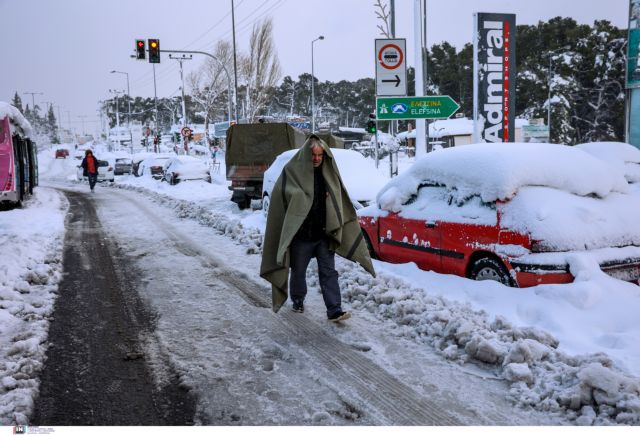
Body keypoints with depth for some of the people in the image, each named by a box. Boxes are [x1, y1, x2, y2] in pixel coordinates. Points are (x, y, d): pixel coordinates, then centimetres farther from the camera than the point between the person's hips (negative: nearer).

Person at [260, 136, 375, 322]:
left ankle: (334, 310, 2)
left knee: (329, 272, 0)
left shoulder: (329, 172, 5)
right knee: (298, 271, 14)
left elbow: (339, 200, 14)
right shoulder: (293, 171, -8)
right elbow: (282, 198, -7)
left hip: (324, 234, 2)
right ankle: (298, 301, 35)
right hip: (301, 235, -2)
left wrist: (334, 226, 4)